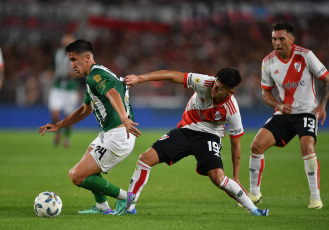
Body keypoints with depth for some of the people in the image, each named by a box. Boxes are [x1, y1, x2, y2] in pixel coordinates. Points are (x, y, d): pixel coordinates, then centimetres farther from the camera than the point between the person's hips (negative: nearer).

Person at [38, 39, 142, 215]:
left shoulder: (95, 75, -14)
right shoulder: (93, 77, 19)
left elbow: (113, 95, -35)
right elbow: (85, 110, 34)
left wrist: (124, 119, -52)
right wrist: (58, 125, 33)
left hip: (118, 137, -11)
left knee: (77, 176, -11)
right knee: (85, 165, 31)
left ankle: (124, 197, 0)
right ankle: (102, 207, 37)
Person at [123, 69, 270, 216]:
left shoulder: (232, 111, -23)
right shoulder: (205, 83, -23)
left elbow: (235, 144, -11)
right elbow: (171, 76, -22)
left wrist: (236, 178, -8)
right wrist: (140, 78, -26)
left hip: (209, 136, -3)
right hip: (185, 131, 3)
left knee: (218, 177, -26)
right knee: (146, 158, -9)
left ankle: (253, 210, -8)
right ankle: (129, 206, 3)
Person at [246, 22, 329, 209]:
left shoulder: (305, 56, -13)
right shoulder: (268, 62, -1)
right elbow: (266, 91, 11)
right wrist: (278, 105, -9)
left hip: (307, 111, -4)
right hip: (284, 113, 4)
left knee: (307, 147, -27)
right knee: (257, 145, -8)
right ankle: (254, 193, 7)